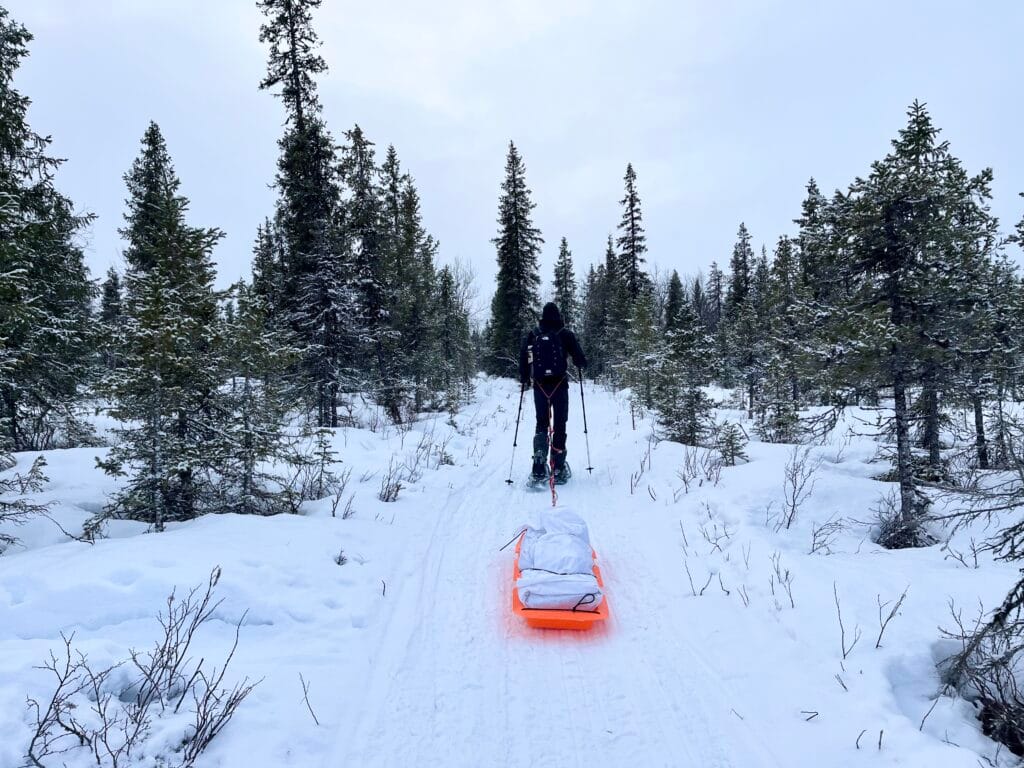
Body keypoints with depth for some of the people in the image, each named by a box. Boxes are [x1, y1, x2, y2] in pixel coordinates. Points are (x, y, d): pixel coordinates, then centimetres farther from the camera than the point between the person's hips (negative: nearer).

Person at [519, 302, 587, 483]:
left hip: (540, 385, 2)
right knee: (559, 424, 5)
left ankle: (539, 466, -3)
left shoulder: (532, 335, 5)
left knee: (541, 423, 12)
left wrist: (524, 380, 19)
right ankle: (558, 467, 1)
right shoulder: (565, 334, -2)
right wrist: (583, 363, 22)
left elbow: (523, 358, 5)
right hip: (560, 384, -2)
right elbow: (579, 358, -1)